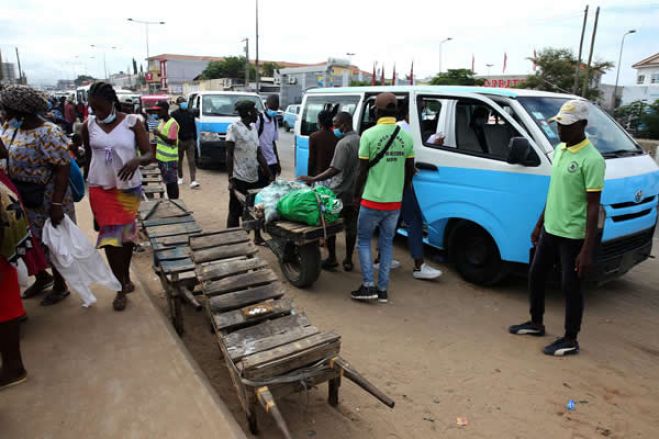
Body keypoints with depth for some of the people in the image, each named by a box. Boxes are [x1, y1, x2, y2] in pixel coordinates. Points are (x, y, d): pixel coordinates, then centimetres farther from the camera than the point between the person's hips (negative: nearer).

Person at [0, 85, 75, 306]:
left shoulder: (48, 133, -21)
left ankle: (60, 286, 26)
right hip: (21, 197, 7)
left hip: (46, 199, -7)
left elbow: (63, 169, -23)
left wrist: (57, 204, -26)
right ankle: (42, 277, 41)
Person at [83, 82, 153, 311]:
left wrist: (137, 160, -31)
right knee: (110, 237, -1)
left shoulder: (132, 122, -7)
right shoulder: (89, 125, 0)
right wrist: (82, 185, 12)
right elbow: (88, 158, 10)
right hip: (100, 190, 1)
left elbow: (149, 154, -9)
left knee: (126, 234, 11)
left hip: (129, 189, -1)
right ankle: (121, 287, 9)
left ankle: (126, 278, 30)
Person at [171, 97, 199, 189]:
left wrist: (195, 139, 10)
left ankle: (193, 181, -12)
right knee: (179, 160, 11)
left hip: (190, 140, 1)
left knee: (191, 161, -7)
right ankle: (180, 177, 28)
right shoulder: (174, 114, -2)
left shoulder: (190, 113, 8)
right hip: (179, 140, -1)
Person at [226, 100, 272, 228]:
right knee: (235, 213, 1)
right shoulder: (234, 128, -8)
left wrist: (270, 175, 9)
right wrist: (231, 179, -15)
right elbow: (229, 155, -9)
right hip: (239, 179, -7)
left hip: (254, 179, 7)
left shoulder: (253, 128, 12)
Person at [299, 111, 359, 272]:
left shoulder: (344, 143, -18)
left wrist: (313, 179, -22)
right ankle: (348, 261, 18)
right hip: (355, 193, 8)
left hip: (339, 193, -7)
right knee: (351, 227, 11)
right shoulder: (360, 140, 9)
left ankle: (332, 259, 13)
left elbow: (335, 170, -25)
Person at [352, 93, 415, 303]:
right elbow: (410, 171, 9)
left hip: (372, 200, -4)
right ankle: (383, 290, 17)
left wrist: (357, 194, 3)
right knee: (387, 242, 14)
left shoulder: (369, 134, -11)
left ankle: (368, 286, 5)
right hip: (395, 202, 4)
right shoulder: (406, 137, 3)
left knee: (364, 240, 12)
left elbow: (363, 170, -9)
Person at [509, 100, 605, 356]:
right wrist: (539, 224, 18)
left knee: (570, 287, 4)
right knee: (535, 276, 17)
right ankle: (536, 324, 36)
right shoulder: (560, 149, 7)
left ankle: (570, 340, 21)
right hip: (550, 230, 8)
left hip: (573, 236, -8)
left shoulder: (591, 160, -18)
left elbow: (593, 206, -19)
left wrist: (587, 250, -20)